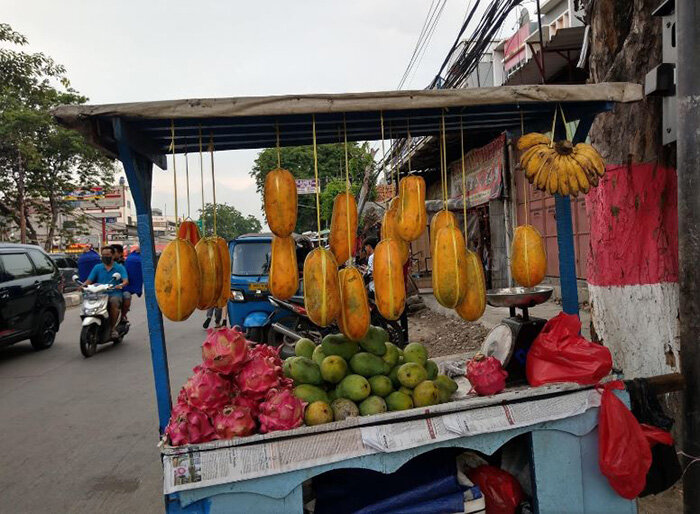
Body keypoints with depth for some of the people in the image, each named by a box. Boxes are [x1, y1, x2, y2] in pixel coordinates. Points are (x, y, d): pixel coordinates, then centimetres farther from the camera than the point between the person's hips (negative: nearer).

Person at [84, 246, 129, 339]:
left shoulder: (120, 268, 10)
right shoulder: (97, 268, 18)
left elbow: (126, 281, -5)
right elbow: (89, 280, 8)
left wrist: (120, 285, -28)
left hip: (114, 294, -2)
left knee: (114, 302, -35)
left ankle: (113, 327, -23)